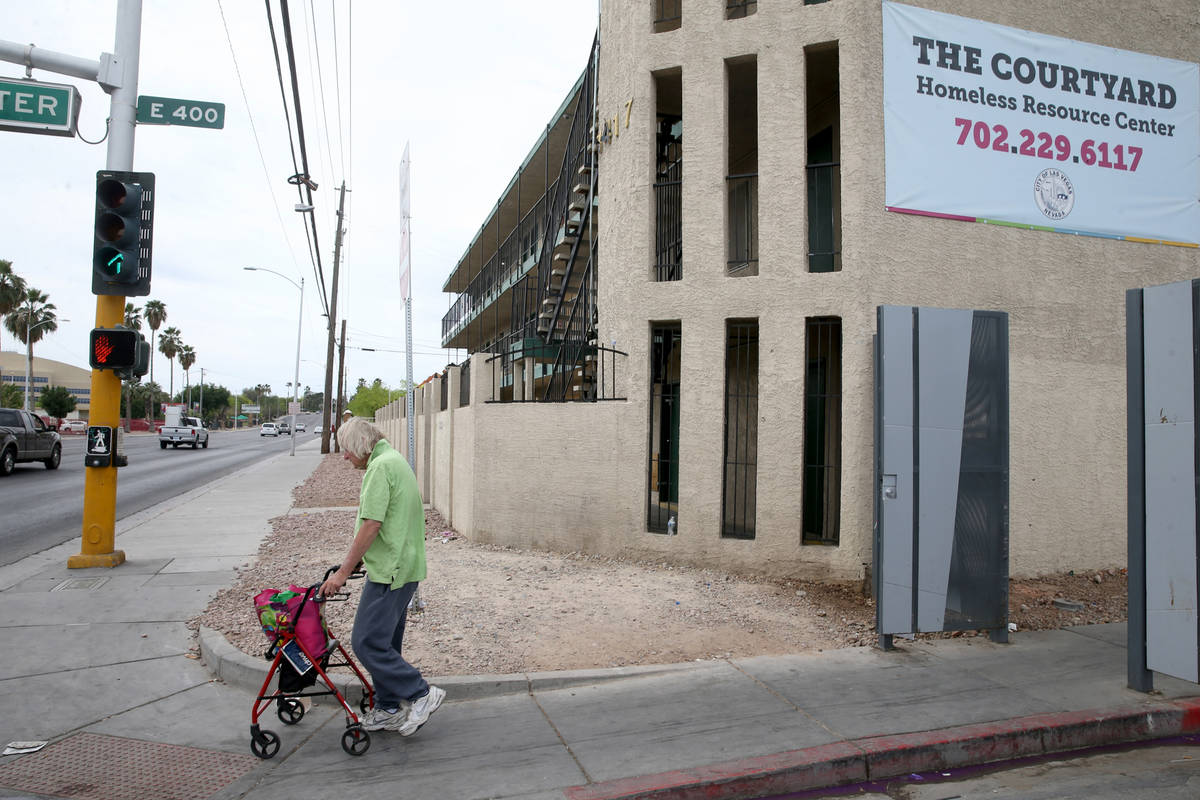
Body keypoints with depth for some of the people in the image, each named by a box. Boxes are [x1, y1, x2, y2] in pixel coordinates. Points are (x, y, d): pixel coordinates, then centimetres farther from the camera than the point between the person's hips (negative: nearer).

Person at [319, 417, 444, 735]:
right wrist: (356, 559, 25)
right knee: (385, 642, 17)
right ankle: (388, 710, 25)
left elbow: (371, 525, -20)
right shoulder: (395, 460, 18)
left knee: (367, 641, -7)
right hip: (403, 568, 11)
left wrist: (344, 571, -15)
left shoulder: (381, 466, -15)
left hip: (389, 571, -11)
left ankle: (421, 694, -1)